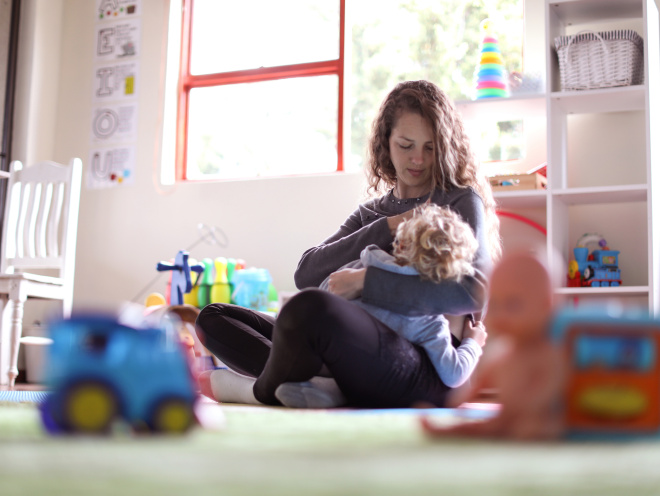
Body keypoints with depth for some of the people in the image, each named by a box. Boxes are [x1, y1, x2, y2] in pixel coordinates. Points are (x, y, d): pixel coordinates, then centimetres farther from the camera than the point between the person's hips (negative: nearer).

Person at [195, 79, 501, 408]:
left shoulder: (462, 203, 5)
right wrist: (387, 228, -3)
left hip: (425, 374, -7)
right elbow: (306, 274, 7)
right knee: (214, 318, 6)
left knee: (312, 308, -38)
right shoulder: (371, 214, 22)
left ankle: (261, 391, -8)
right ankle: (323, 382, -19)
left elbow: (473, 294, -15)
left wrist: (364, 281, -16)